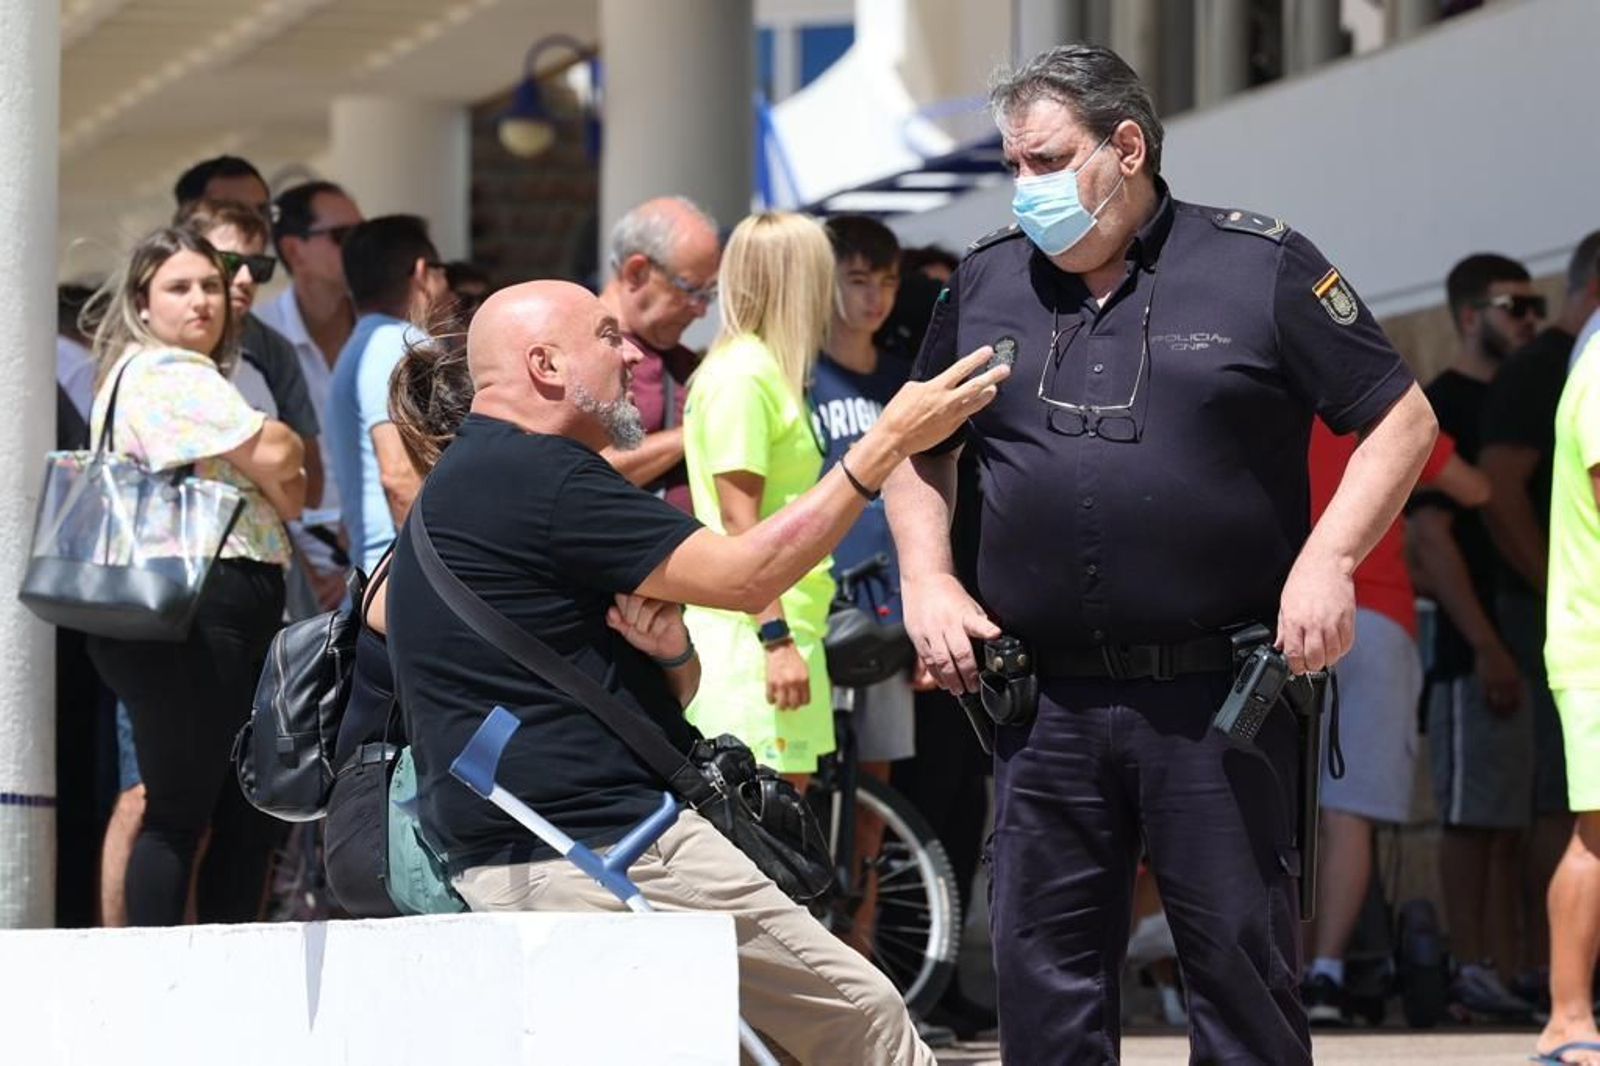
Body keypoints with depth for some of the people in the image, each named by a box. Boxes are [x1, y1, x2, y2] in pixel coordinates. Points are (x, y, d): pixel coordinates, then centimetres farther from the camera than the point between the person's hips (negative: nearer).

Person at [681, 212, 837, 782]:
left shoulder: (770, 370, 16)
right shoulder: (740, 376, -13)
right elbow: (739, 523, -18)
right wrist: (776, 638, -22)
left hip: (785, 626, 10)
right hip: (756, 634, -10)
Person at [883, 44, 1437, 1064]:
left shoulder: (1261, 266, -1)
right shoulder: (986, 282, 11)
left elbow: (1402, 418, 1)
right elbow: (919, 450, 24)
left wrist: (1327, 561, -11)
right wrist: (928, 582, 8)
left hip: (1220, 699, -4)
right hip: (1047, 703, 4)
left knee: (1242, 959, 1)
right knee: (1044, 967, 6)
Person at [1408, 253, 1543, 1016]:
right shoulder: (1438, 407, -6)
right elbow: (1430, 536, -13)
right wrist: (1487, 647, -19)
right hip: (1479, 649, -8)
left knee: (1513, 819, 6)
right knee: (1474, 816, -7)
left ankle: (1505, 974, 6)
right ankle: (1472, 971, -6)